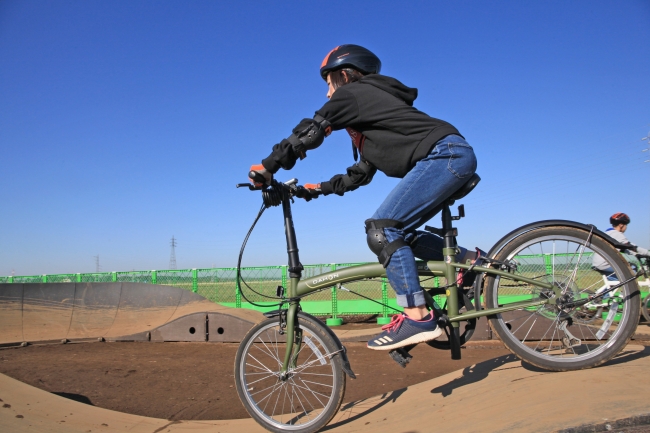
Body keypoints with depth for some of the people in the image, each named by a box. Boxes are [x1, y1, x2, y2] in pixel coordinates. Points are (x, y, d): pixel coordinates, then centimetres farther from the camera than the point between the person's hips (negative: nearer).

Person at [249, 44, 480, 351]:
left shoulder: (352, 92, 3)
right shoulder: (369, 111, 30)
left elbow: (309, 132, -4)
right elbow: (360, 174, 30)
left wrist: (268, 167, 2)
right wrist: (317, 189, 29)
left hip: (444, 154, -10)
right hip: (454, 157, 10)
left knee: (381, 229, -16)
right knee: (399, 233, 13)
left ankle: (418, 319, -18)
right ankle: (472, 260, 17)